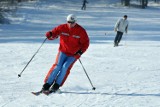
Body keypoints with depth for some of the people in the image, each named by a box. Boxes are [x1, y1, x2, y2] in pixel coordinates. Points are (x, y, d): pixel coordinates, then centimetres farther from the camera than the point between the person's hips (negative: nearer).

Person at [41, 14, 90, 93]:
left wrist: (80, 51, -18)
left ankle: (57, 85, -8)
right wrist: (50, 35, -28)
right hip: (63, 51, 1)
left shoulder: (81, 31, -11)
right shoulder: (62, 28, -7)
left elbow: (85, 43, -5)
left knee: (65, 67, -19)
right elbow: (54, 33, -3)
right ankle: (47, 84, -10)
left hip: (73, 54, -1)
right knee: (57, 66, -15)